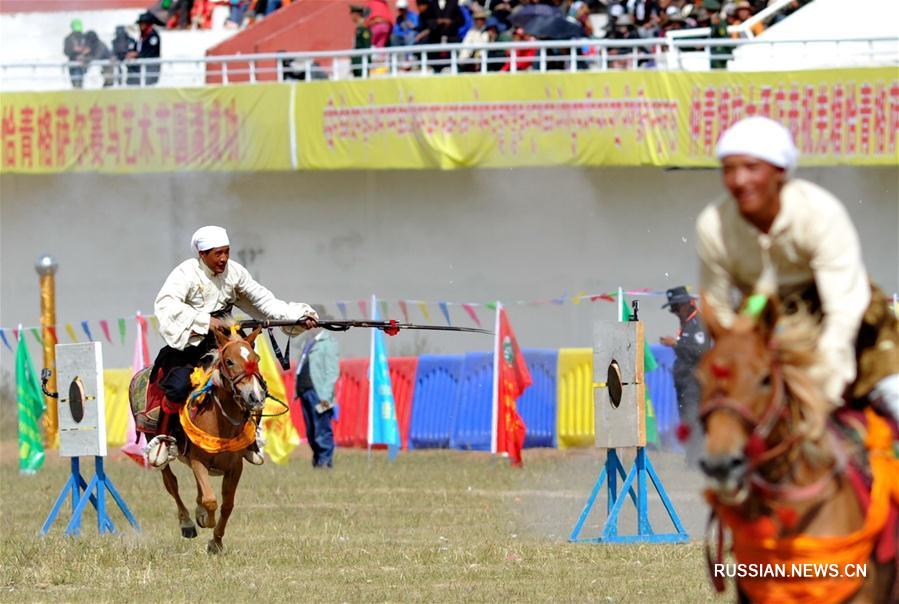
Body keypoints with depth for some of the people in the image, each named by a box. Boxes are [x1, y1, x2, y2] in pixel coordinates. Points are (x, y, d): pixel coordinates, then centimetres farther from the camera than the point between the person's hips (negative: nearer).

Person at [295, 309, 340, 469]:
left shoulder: (329, 343, -6)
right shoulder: (309, 342, 19)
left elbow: (333, 372, -12)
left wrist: (326, 395, -19)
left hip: (318, 393, -8)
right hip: (305, 391, 8)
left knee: (322, 430, -6)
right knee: (311, 432, 13)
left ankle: (325, 460, -2)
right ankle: (317, 459, 22)